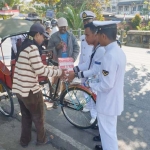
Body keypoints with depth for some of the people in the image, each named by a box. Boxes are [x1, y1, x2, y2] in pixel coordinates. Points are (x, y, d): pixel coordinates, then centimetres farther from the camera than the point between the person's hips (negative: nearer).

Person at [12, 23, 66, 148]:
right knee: (38, 117, 13)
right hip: (30, 90, -9)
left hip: (19, 88, 9)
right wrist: (58, 72, -9)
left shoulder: (25, 46, 11)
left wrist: (52, 68, 14)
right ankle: (41, 139, 32)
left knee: (26, 116, 24)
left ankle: (24, 140, 37)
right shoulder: (32, 48, -20)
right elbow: (40, 71, -21)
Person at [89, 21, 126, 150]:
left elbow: (106, 85, -28)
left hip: (108, 102, -10)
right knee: (109, 129, 27)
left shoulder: (109, 56, -28)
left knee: (108, 131, 10)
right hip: (114, 99, 10)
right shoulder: (119, 51, 2)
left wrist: (91, 85, -11)